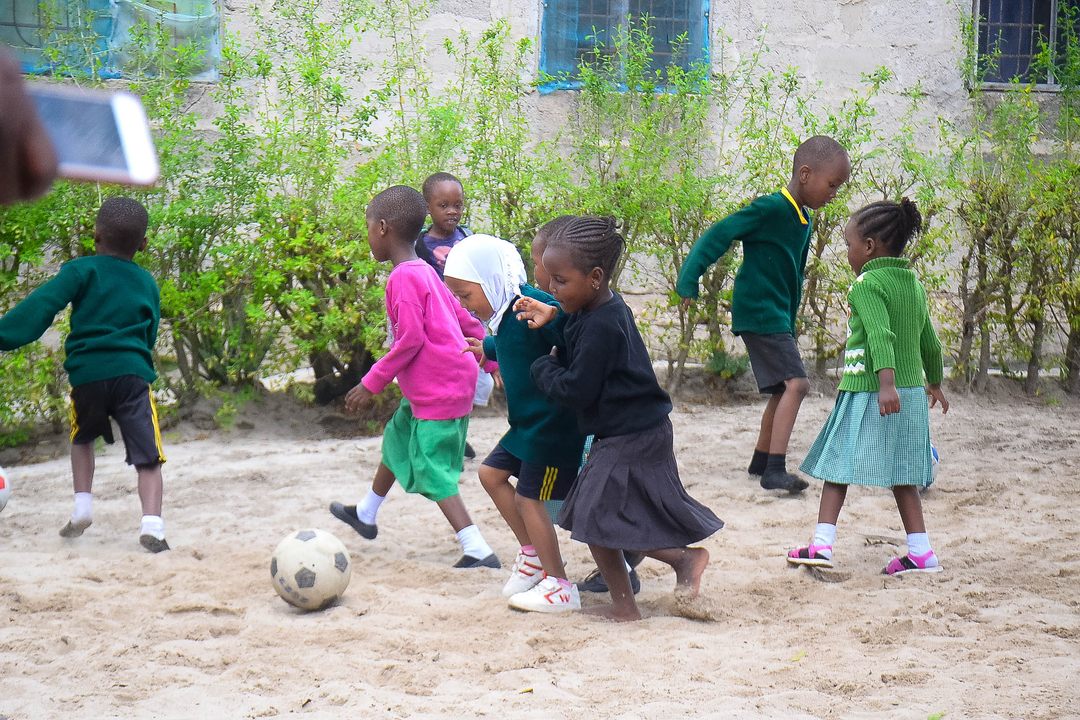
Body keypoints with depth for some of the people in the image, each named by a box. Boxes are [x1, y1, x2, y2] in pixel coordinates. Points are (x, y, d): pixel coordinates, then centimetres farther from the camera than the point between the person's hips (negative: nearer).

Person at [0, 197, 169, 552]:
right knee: (148, 456, -1)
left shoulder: (82, 270, 2)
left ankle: (83, 507, 19)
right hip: (133, 373, 1)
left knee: (82, 439, 28)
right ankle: (152, 523, -19)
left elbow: (40, 306, -10)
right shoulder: (148, 283, 14)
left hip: (87, 373, -1)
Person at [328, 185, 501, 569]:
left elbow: (410, 340, -22)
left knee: (433, 472, -7)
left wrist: (372, 383, -16)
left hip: (437, 393, -10)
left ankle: (478, 551, -13)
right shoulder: (425, 272, 10)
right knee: (397, 438, 27)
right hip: (452, 382, 10)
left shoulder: (402, 279, -19)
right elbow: (467, 321, 15)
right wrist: (494, 361, 23)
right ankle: (365, 515, 47)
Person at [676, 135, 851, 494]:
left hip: (778, 315, 10)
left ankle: (762, 461, 32)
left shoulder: (804, 222, 11)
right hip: (758, 312, -10)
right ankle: (775, 470, -22)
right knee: (796, 383, -19)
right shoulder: (770, 208, -16)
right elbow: (718, 236, -19)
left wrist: (790, 324, 23)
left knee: (782, 390, 18)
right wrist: (688, 281, -25)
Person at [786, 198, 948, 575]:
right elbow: (930, 342, 22)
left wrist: (885, 384, -37)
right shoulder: (914, 285, 13)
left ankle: (822, 543, -3)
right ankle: (921, 552, 9)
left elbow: (880, 336, -26)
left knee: (837, 465, 1)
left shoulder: (867, 284, -11)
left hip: (868, 391, -7)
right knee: (900, 474, 12)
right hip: (911, 392, 7)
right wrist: (934, 383, 37)